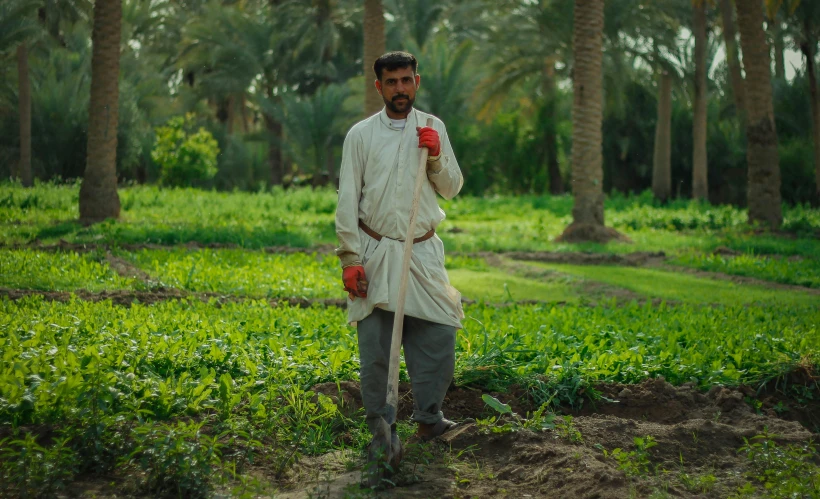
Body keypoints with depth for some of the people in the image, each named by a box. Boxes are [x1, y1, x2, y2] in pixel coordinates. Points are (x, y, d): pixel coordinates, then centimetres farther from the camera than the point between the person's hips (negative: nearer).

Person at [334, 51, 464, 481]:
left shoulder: (433, 128, 7)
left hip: (423, 252, 2)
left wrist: (436, 156, -8)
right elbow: (347, 201, -2)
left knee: (439, 336, -2)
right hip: (376, 253, -2)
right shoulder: (361, 134, 0)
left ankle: (428, 418, 13)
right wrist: (350, 259, -8)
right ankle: (379, 427, 10)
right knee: (376, 346, 0)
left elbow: (452, 189, 10)